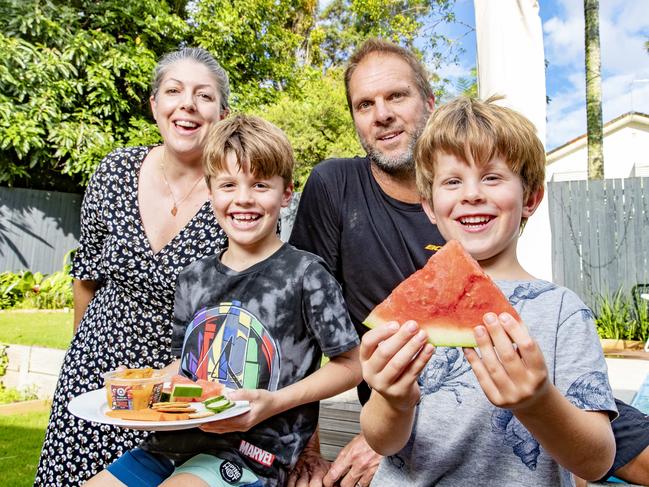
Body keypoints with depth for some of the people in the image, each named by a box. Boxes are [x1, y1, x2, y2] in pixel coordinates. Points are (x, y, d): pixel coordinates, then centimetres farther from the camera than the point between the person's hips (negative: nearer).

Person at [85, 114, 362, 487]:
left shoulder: (305, 273, -9)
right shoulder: (195, 278, 8)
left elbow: (350, 366, -6)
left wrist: (275, 402, -16)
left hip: (253, 453, -6)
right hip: (177, 441, 6)